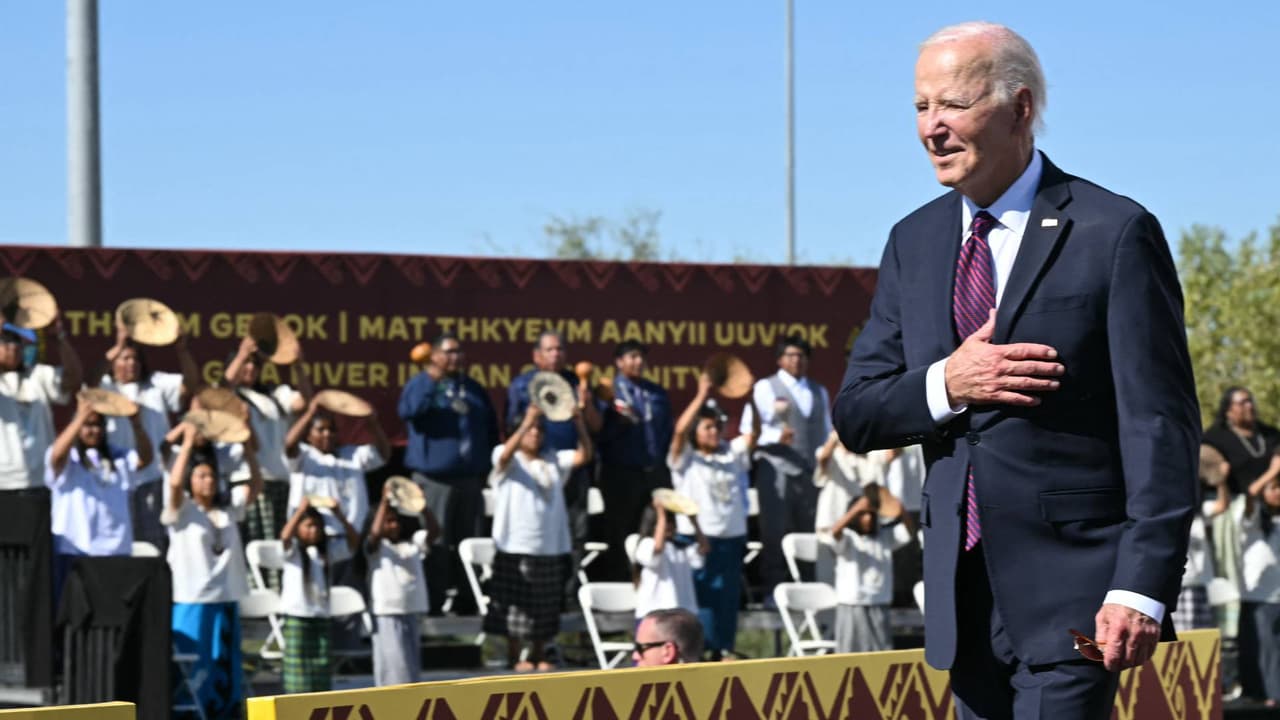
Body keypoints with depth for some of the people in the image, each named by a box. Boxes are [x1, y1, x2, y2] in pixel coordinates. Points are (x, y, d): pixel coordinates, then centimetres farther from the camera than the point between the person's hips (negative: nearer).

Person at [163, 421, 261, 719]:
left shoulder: (228, 507, 12)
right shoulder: (181, 510, -3)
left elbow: (256, 484, 7)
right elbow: (174, 483, -22)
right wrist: (188, 443, -21)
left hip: (226, 599, 5)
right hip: (191, 601, -5)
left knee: (224, 670, 9)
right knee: (192, 674, -5)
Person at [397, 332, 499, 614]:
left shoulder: (474, 389, 16)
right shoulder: (421, 384, 1)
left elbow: (491, 429, 22)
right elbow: (408, 411, -21)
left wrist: (486, 466, 15)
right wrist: (431, 380, -26)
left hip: (470, 477, 5)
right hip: (434, 477, -5)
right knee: (435, 542, -6)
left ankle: (466, 599, 14)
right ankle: (432, 600, -2)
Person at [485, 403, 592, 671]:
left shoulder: (553, 460, 13)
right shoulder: (508, 460, -1)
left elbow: (583, 456, 0)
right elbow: (507, 454, -25)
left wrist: (580, 425, -17)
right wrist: (527, 421, -36)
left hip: (550, 547, 5)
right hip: (516, 546, -5)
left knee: (544, 606, 9)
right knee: (516, 604, -3)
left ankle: (538, 654, 19)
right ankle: (514, 656, 6)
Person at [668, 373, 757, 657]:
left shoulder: (732, 454, 14)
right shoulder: (685, 458, 1)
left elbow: (754, 433, 3)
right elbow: (680, 429, -16)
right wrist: (702, 395, -20)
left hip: (731, 537, 5)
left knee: (727, 599, 8)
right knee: (698, 600, -7)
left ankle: (720, 652, 16)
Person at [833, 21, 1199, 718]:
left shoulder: (1114, 233, -5)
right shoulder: (914, 241, 12)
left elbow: (1160, 423, -9)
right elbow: (855, 415, 11)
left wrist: (1143, 585, -18)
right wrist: (945, 385, -10)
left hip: (1073, 583, -6)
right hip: (964, 593, 6)